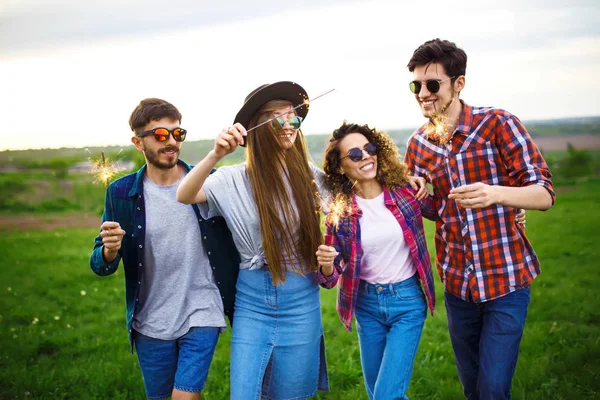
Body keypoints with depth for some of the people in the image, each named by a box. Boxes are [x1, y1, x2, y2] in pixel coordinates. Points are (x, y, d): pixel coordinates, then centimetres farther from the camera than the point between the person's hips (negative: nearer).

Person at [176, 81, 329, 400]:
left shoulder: (310, 176, 0)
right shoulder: (235, 179, -4)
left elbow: (324, 231, 12)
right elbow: (184, 196, -19)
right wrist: (216, 155, -33)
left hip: (301, 297, 1)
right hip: (252, 297, 0)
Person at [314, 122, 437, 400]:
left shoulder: (406, 192, -9)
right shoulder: (339, 213, -9)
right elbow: (331, 278, -6)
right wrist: (326, 265, -28)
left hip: (407, 302, -2)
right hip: (367, 305, 2)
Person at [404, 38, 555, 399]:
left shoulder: (498, 124, -11)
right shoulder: (419, 144, 3)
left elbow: (545, 194, -15)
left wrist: (495, 193, -34)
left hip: (505, 279, -4)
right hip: (457, 283, 5)